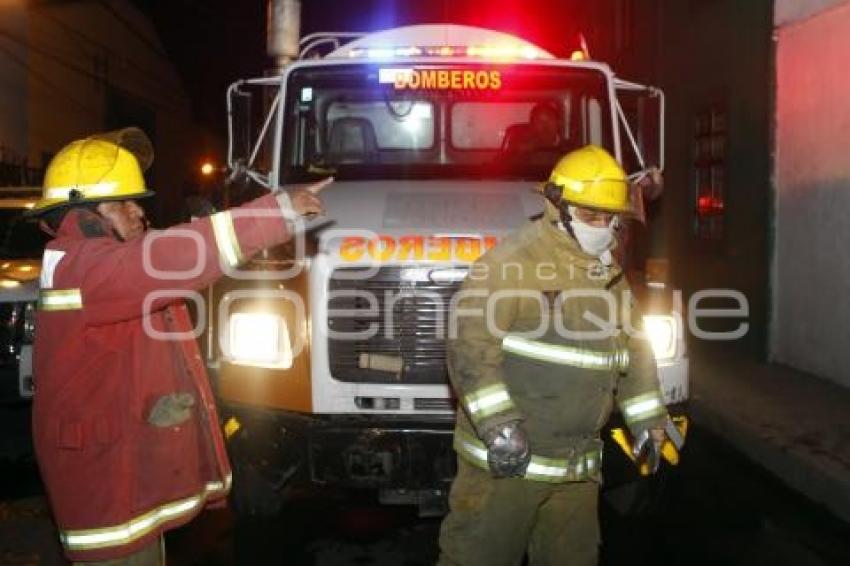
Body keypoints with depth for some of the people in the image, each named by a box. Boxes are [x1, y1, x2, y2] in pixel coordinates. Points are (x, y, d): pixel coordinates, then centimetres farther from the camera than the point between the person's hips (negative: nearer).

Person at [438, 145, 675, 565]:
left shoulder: (610, 274, 13)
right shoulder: (512, 261, -14)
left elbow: (634, 350, 22)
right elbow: (469, 344, -21)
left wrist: (647, 419, 16)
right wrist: (498, 426, -26)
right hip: (504, 458, -7)